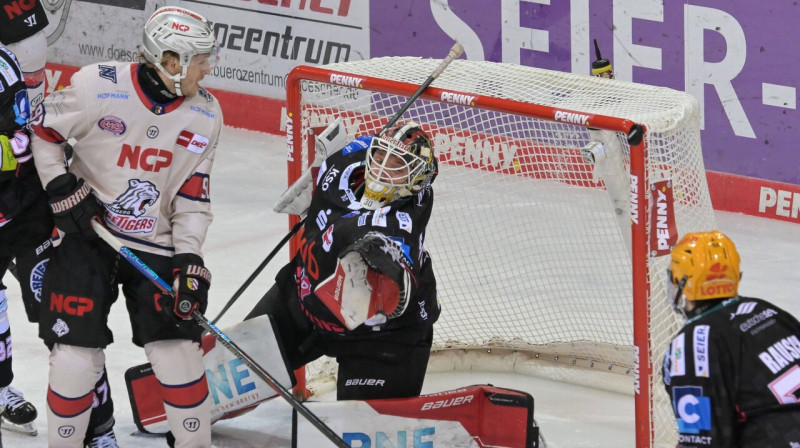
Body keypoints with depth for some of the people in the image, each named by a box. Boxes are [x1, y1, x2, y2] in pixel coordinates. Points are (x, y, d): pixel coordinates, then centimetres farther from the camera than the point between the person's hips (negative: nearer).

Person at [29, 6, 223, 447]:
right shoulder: (97, 87, -18)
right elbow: (41, 130, -2)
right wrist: (62, 188, -10)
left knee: (179, 354, -3)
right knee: (76, 357, -5)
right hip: (85, 234, -3)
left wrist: (189, 259, -8)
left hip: (156, 245, 3)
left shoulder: (206, 115, -5)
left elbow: (193, 195, 1)